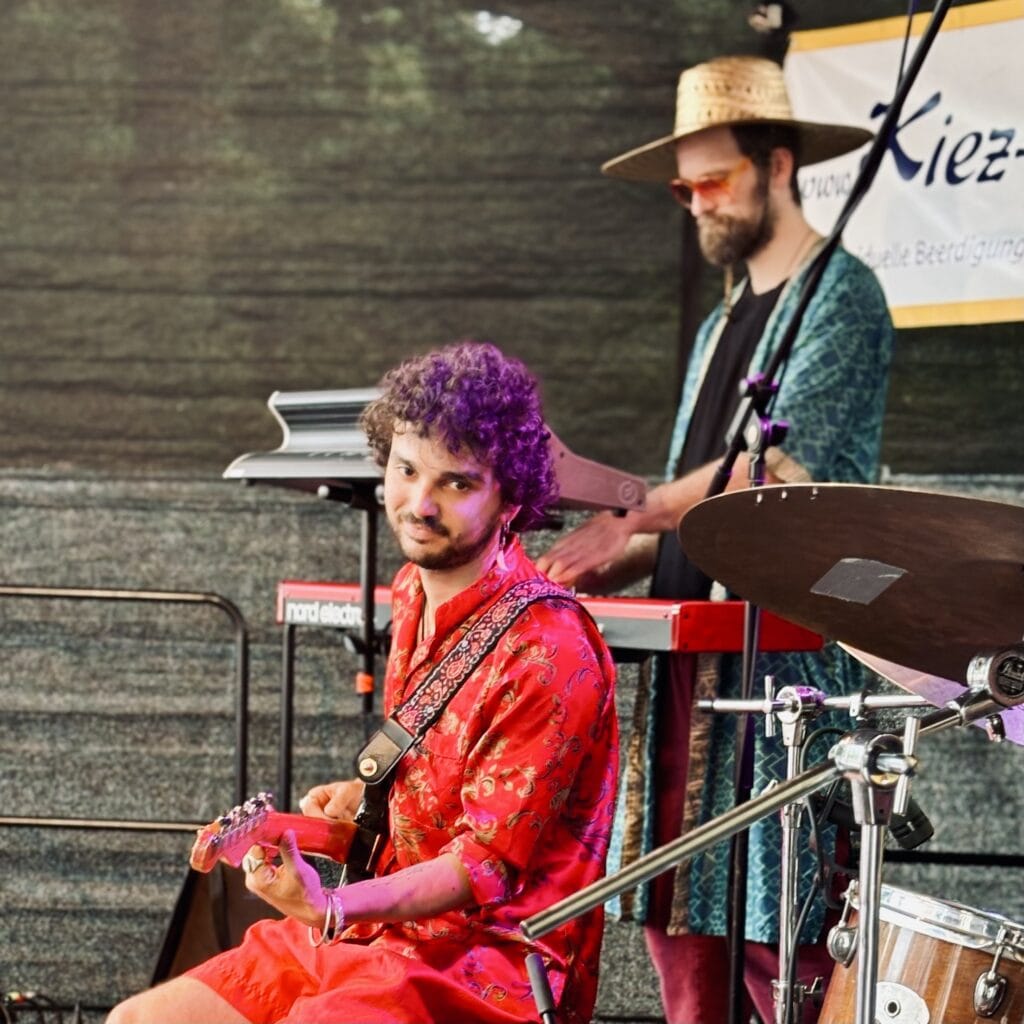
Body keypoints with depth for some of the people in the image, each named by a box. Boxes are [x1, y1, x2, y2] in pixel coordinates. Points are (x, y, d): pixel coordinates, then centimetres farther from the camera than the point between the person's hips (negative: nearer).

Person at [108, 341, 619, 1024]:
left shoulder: (548, 654, -19)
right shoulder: (414, 591, 7)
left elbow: (485, 865, -20)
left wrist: (333, 908, -32)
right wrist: (366, 792, 11)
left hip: (487, 960, -9)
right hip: (371, 937, 9)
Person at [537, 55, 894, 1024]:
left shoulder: (839, 294, -3)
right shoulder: (722, 325, 23)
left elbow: (782, 466, -16)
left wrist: (629, 516, -21)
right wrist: (589, 571, 6)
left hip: (788, 652, -8)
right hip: (691, 661, 8)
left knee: (780, 930, -11)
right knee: (675, 916, 4)